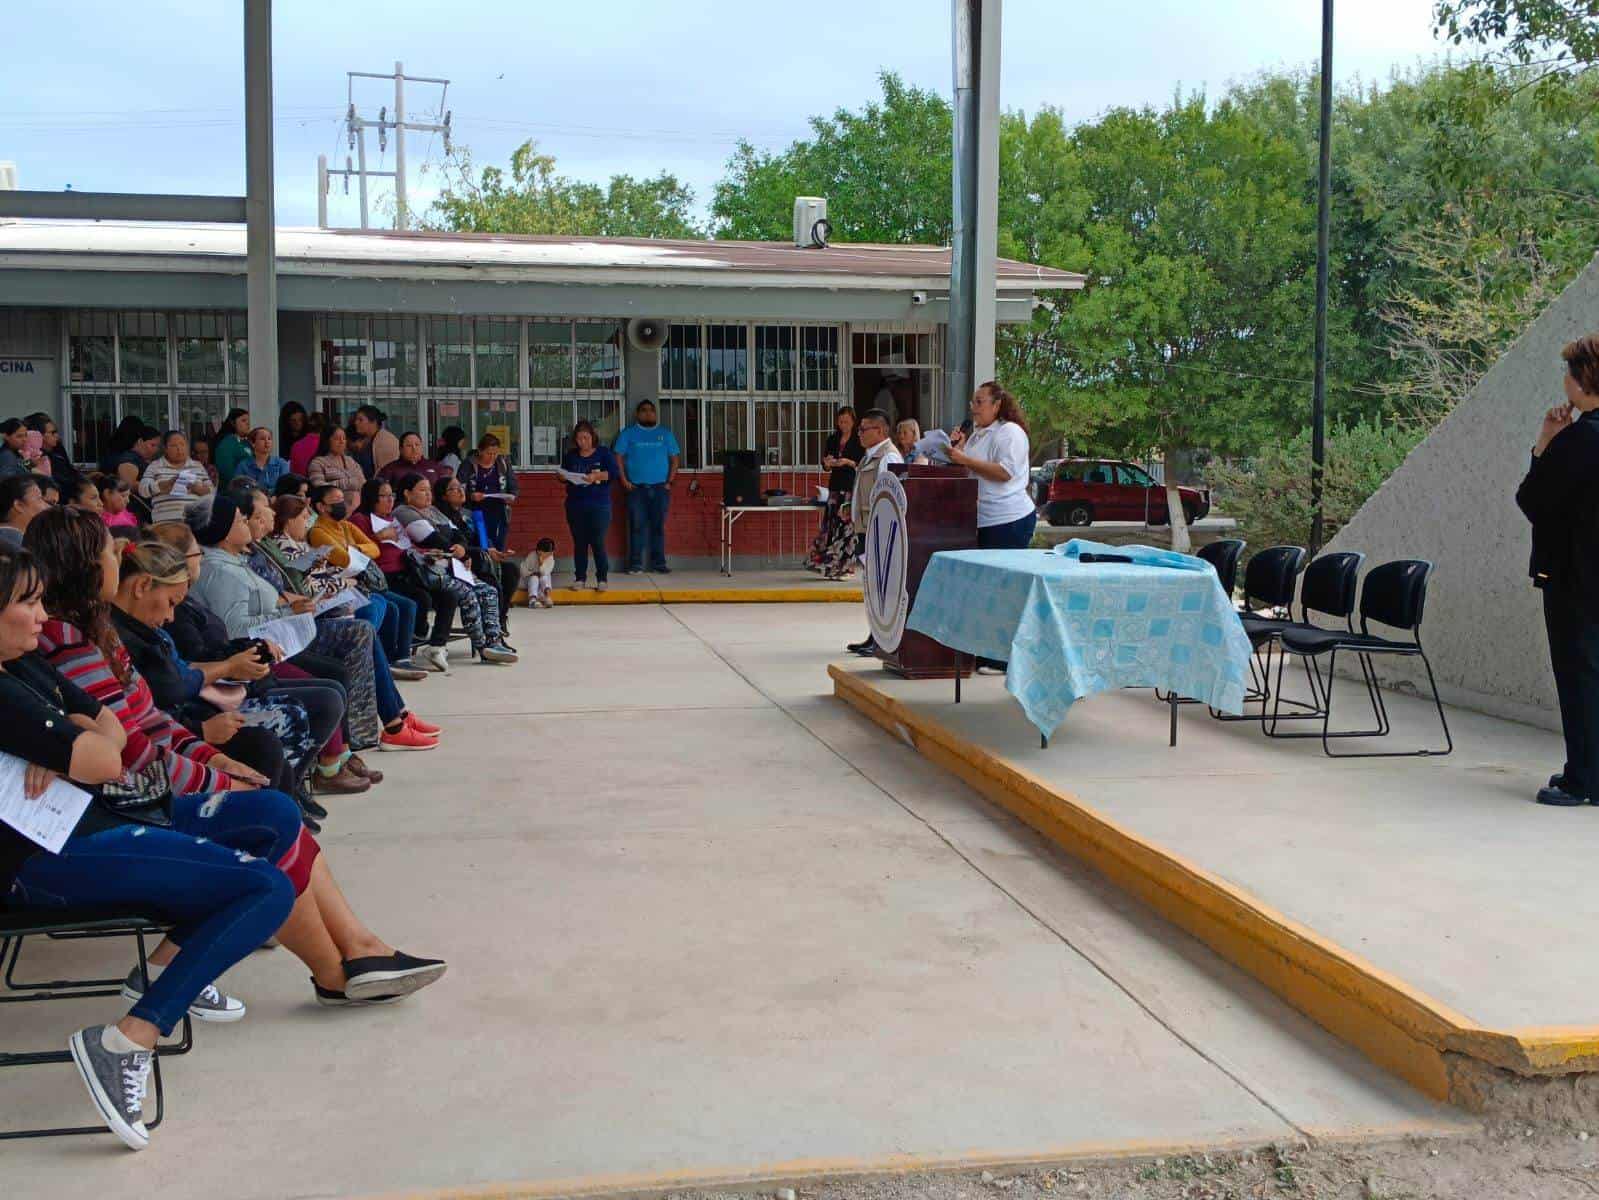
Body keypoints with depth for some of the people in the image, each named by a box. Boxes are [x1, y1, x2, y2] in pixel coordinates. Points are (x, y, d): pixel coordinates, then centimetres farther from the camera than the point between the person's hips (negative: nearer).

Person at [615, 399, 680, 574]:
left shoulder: (665, 433, 12)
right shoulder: (628, 433, 8)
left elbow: (674, 459, 10)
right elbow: (618, 457, 4)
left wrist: (669, 481, -1)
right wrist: (624, 481, -6)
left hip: (660, 487, 1)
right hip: (636, 487, -1)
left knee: (658, 526, 3)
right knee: (637, 526, -3)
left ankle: (659, 562, 8)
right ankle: (635, 563, 0)